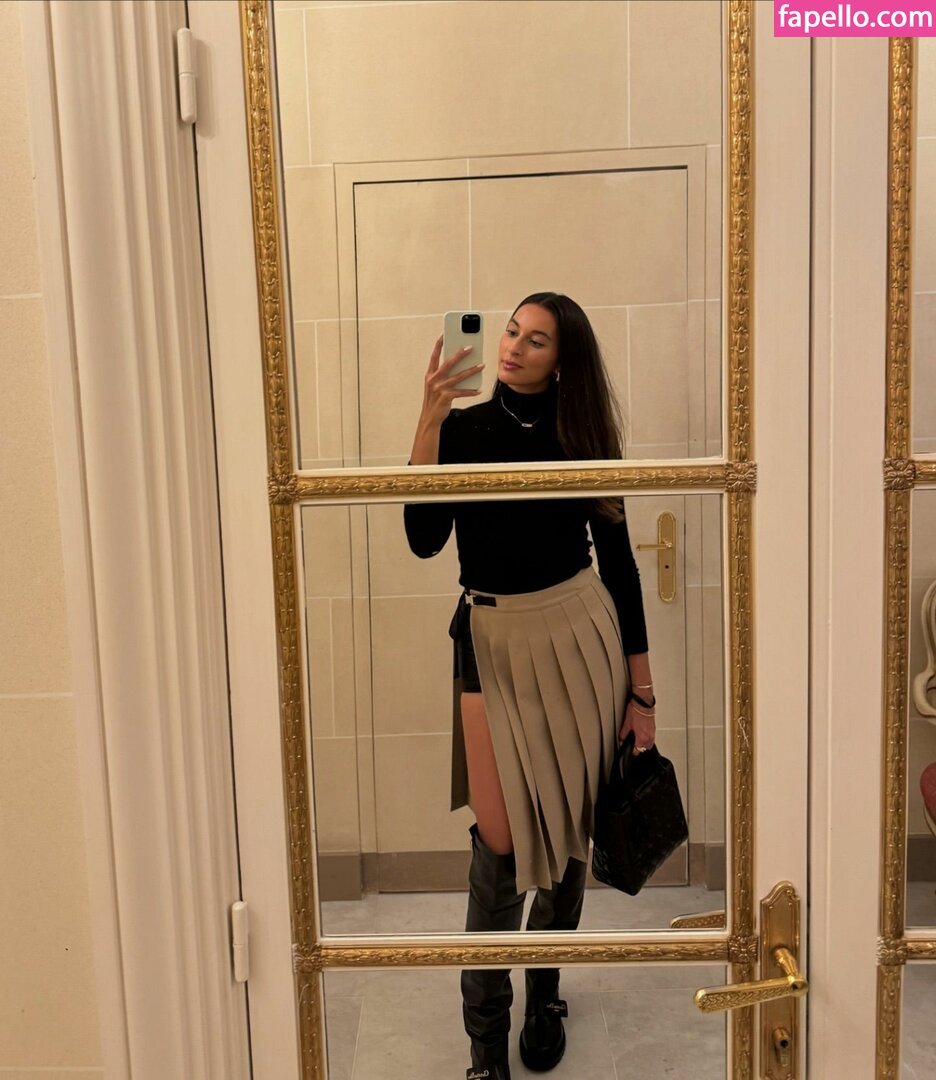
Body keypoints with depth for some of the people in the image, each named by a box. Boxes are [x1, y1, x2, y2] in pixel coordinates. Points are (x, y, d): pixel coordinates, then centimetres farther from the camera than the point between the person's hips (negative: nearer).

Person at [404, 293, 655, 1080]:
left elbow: (618, 560, 4)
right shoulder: (463, 428, 1)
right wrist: (429, 422, -20)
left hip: (581, 636, 1)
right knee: (500, 838, -4)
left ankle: (546, 992, 33)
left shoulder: (584, 437, 2)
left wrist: (640, 688, 3)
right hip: (493, 640, -1)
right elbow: (425, 540, -12)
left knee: (569, 827, 10)